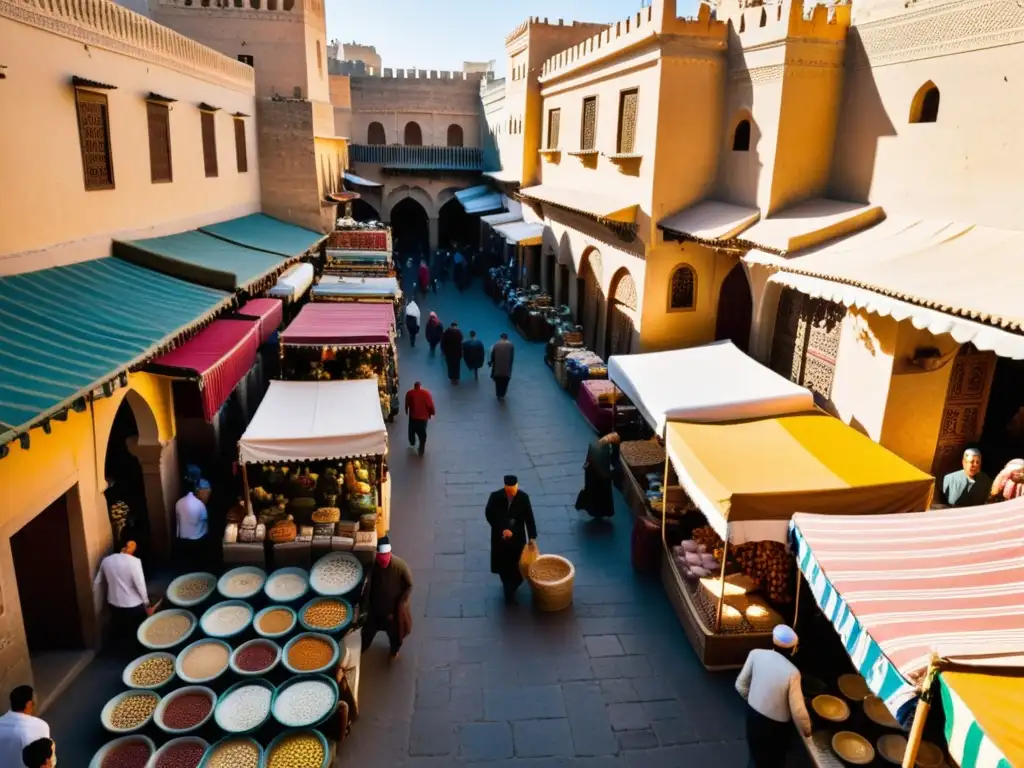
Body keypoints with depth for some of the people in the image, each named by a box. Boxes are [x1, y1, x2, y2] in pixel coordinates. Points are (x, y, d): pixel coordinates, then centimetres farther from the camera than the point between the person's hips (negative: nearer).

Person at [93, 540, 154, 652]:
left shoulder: (106, 560, -1)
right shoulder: (134, 561, -17)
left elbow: (97, 583, 8)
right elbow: (140, 584, -19)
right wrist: (147, 604, -10)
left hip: (113, 604, 5)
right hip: (133, 605, -5)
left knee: (118, 633, 24)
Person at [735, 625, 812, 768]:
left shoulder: (756, 654, -16)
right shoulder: (792, 673, -28)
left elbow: (741, 685, -4)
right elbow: (798, 710, -21)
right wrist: (806, 730, 0)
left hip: (753, 713, 4)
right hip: (776, 724, -4)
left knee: (757, 756, 28)